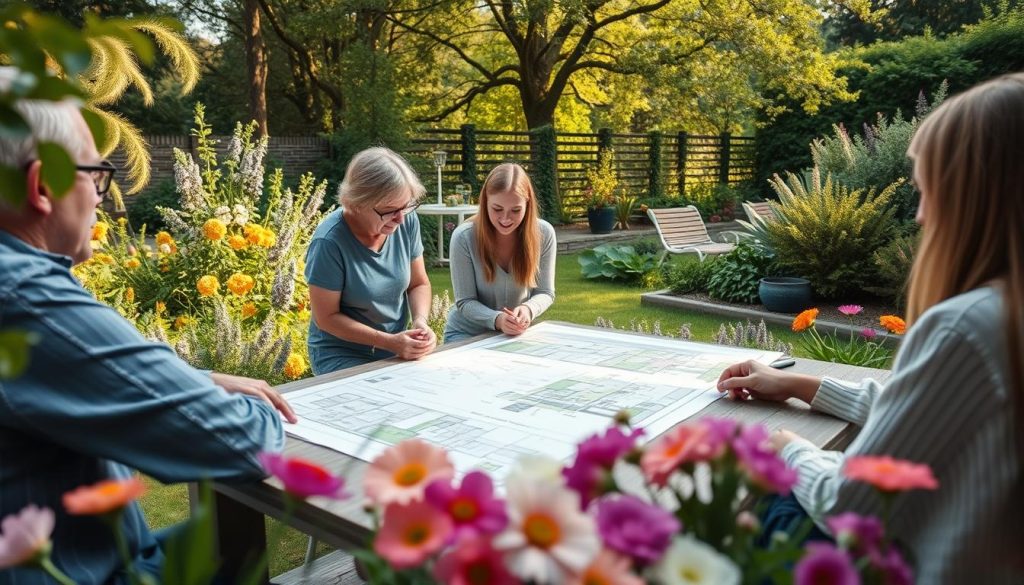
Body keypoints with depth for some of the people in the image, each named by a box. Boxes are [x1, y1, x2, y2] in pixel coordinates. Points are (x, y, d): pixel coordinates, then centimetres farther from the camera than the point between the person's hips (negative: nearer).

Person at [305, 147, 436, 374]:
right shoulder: (329, 241, -21)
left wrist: (421, 320, -14)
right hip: (342, 354, -5)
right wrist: (389, 342, -20)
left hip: (399, 350, 5)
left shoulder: (407, 221, -8)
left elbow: (419, 284, 6)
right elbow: (326, 317, -13)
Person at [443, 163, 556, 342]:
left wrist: (528, 309, -25)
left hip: (516, 333, 3)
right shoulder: (464, 237, -15)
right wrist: (496, 319, -31)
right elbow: (465, 302, -11)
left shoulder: (544, 233, -9)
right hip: (467, 334, -2)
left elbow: (545, 293, -2)